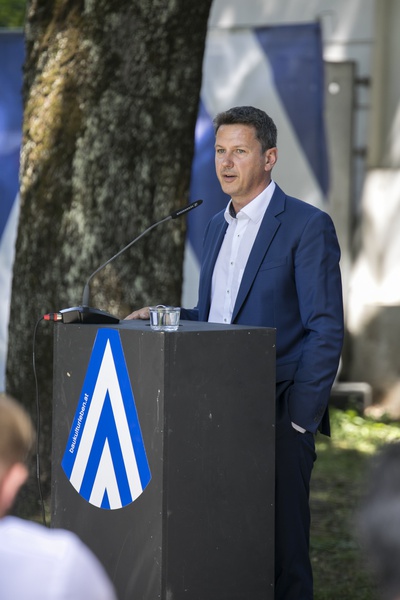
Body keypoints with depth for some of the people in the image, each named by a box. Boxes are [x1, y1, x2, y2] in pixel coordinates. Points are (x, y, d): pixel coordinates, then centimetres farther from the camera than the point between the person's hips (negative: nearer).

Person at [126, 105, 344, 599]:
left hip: (278, 416, -7)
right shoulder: (217, 226, 16)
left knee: (282, 551, -2)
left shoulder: (307, 225, -7)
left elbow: (326, 330, -10)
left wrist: (300, 418, -15)